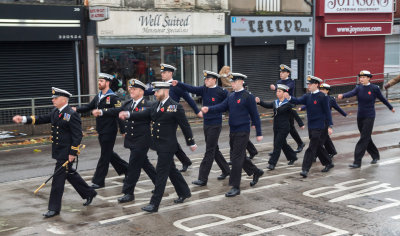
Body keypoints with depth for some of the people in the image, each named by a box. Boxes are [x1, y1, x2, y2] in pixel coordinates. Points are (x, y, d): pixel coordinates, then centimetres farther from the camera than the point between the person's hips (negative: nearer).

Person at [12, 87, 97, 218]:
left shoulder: (71, 114, -16)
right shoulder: (55, 112, 11)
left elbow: (77, 135, -18)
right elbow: (42, 119, 8)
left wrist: (72, 153, -20)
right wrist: (23, 119, -5)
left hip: (66, 153, -9)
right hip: (58, 152, 9)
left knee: (58, 179, -5)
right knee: (70, 174, 19)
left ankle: (54, 208, 4)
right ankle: (89, 193, 36)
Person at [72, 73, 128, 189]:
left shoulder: (113, 97, -13)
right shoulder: (98, 97, 13)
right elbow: (89, 107, 11)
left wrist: (123, 130, -19)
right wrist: (76, 109, -6)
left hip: (109, 131, -9)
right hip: (101, 131, 9)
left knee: (105, 155, -2)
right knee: (109, 153, 18)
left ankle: (98, 181, 4)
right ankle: (126, 169, 35)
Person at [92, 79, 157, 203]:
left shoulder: (148, 105, -9)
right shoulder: (128, 104, 11)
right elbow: (117, 111, 6)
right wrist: (101, 112, -4)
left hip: (141, 141, -7)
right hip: (131, 140, 7)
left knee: (133, 166, -6)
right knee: (144, 163, 17)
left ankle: (128, 193, 2)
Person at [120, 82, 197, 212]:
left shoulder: (175, 107, -11)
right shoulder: (155, 106, 11)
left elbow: (185, 126, -7)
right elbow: (143, 114, 0)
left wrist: (191, 143, -2)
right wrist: (128, 114, -18)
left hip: (167, 146, -8)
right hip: (159, 146, 8)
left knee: (161, 173, -7)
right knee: (172, 171, 19)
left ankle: (154, 204, -4)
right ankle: (184, 193, 36)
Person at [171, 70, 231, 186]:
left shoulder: (221, 92, -11)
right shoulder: (204, 89, 5)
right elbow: (191, 89, -6)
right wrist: (178, 83, -19)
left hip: (215, 124, -7)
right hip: (206, 123, 7)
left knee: (209, 151, -5)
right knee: (214, 150, 17)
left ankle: (203, 179, -3)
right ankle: (226, 170, 33)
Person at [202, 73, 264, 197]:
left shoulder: (248, 97, -10)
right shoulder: (231, 96, 11)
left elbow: (255, 115, -8)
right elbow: (222, 107, 2)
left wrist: (259, 133, -7)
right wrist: (209, 109, -17)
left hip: (242, 132, -8)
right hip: (233, 131, 8)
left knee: (237, 158, -8)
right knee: (237, 157, 16)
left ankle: (235, 187, 0)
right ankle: (256, 172, 38)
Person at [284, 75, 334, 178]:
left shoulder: (323, 97, -10)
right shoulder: (307, 96, 9)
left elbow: (327, 111, -11)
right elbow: (298, 101, -6)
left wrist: (329, 126, -13)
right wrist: (289, 98, -26)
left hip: (320, 127, -7)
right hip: (311, 126, 7)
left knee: (312, 148, -10)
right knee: (318, 147, 18)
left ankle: (305, 169, -10)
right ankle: (328, 163, 35)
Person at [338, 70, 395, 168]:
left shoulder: (374, 88, -7)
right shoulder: (359, 88, 3)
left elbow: (382, 99, 7)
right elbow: (352, 93, -18)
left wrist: (391, 107, 22)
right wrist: (342, 95, -40)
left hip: (369, 117, -5)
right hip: (360, 116, 5)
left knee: (364, 139, -8)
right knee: (366, 138, 15)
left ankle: (357, 162, -9)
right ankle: (375, 156, 35)